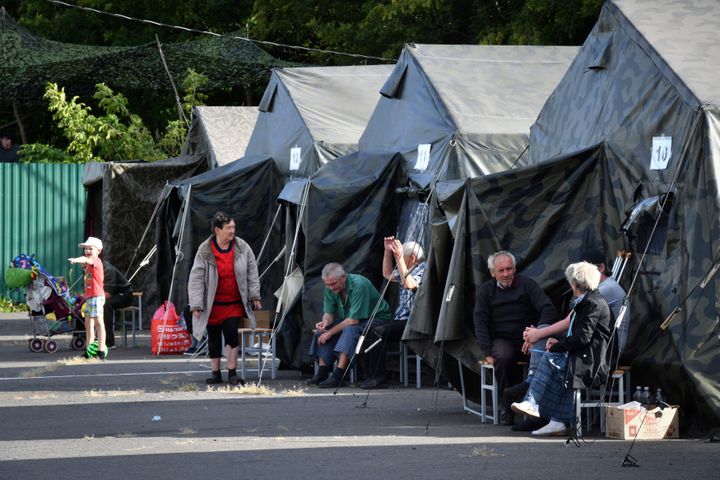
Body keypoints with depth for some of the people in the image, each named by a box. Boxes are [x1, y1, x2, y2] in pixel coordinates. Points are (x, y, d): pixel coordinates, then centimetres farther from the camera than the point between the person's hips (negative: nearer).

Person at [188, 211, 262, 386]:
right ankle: (216, 373, 20)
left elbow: (252, 272, 5)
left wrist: (255, 296, 5)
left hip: (234, 304, 0)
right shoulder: (204, 251, -11)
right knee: (214, 338, 8)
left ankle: (232, 373, -5)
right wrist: (196, 304, -13)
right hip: (213, 304, 0)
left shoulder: (242, 247, -4)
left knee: (231, 334, -13)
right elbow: (196, 278, -9)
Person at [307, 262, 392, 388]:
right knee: (322, 330, -11)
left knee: (350, 330, -35)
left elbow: (354, 320, -30)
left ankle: (337, 376, -41)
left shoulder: (359, 285, -30)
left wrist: (330, 332, -26)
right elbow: (329, 313, 1)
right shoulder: (331, 288, -7)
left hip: (376, 318, -8)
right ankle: (322, 372, -14)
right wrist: (325, 321, -23)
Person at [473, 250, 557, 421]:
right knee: (503, 357, -36)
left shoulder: (527, 285, 5)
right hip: (502, 339, 0)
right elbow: (481, 324, 4)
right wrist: (487, 353, -11)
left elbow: (548, 309, -6)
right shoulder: (485, 291, 9)